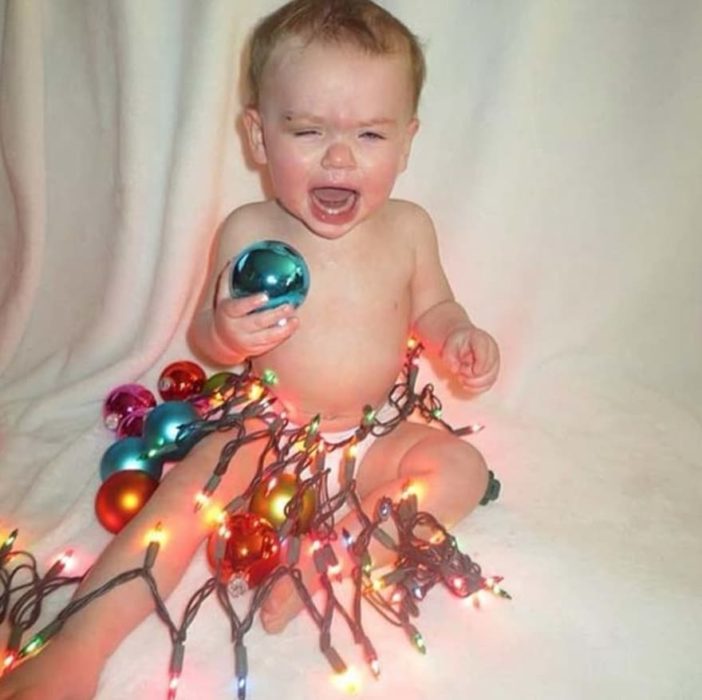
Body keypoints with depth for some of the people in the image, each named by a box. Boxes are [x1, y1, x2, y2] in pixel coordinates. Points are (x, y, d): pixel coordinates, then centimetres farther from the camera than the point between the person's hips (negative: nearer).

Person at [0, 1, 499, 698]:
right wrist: (226, 333, -28)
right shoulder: (248, 232, -11)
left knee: (462, 466, -18)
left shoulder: (407, 228, -6)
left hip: (374, 436, 2)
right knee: (194, 481, -24)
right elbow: (202, 337, -4)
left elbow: (430, 307, 11)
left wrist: (457, 335, -12)